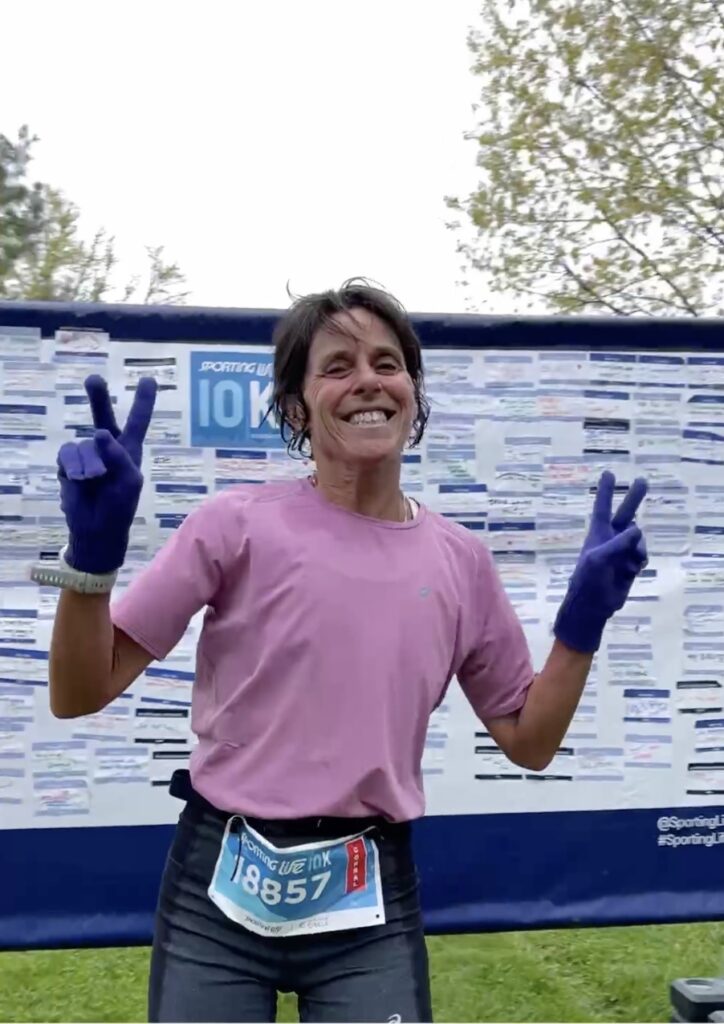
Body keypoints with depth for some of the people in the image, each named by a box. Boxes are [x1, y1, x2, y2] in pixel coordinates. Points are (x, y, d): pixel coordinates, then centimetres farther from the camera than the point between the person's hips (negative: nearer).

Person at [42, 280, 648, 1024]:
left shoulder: (459, 560, 2)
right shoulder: (238, 524, -8)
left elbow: (529, 742, 10)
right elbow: (79, 695, -7)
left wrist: (584, 620, -2)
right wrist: (92, 552, -22)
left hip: (371, 903, 2)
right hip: (220, 890, -2)